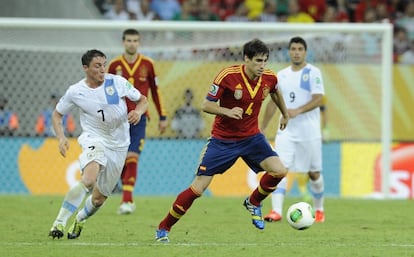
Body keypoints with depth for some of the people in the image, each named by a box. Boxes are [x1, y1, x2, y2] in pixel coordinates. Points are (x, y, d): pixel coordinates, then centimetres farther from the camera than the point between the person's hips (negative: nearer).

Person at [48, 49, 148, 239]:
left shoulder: (118, 82, -6)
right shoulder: (76, 92, -7)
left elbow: (142, 100, 7)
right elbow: (57, 114, 8)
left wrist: (138, 111, -16)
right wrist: (61, 138, -9)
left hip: (119, 145, 3)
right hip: (94, 139, -3)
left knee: (99, 198, 9)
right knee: (89, 179, -33)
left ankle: (79, 220, 41)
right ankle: (59, 222, -26)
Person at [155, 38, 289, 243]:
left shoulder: (269, 78, -8)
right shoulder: (228, 75, -21)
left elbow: (275, 92, 18)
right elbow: (206, 105, -15)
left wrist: (285, 114, 30)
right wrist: (227, 111, -32)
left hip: (251, 137, 4)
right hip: (222, 139, -4)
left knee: (279, 171, -18)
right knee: (198, 188, -6)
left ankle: (253, 203, 12)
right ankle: (163, 228, 9)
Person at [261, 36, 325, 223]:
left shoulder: (313, 73, -5)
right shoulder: (281, 75, 10)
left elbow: (318, 99, -15)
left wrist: (298, 111, -29)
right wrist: (262, 129, 16)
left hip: (309, 132, -3)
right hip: (286, 131, 3)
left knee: (314, 173, 7)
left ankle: (319, 210, 27)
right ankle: (276, 211, -20)